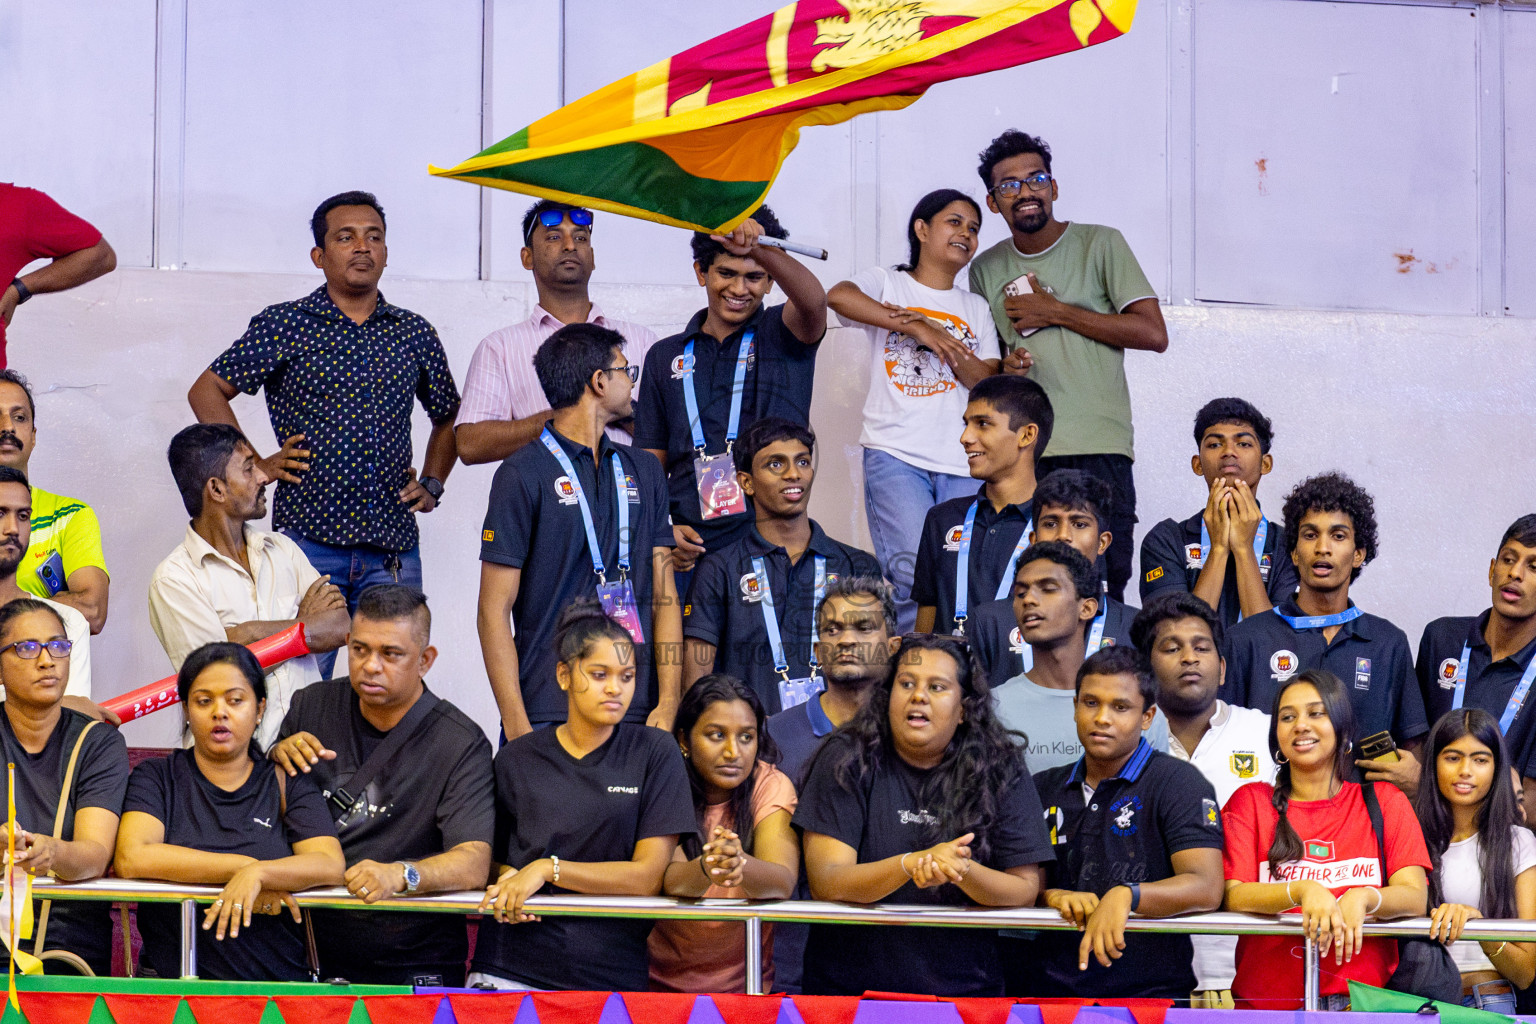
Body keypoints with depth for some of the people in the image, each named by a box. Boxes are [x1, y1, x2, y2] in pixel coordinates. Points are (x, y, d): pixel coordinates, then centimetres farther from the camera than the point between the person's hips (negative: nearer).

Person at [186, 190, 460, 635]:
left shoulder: (414, 334, 13)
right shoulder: (283, 325, 3)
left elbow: (449, 418, 27)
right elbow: (206, 392, 6)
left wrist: (432, 483, 13)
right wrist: (255, 466, -1)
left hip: (393, 548, 3)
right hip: (307, 540, -3)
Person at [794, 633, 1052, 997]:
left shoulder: (1001, 771, 7)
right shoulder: (848, 760, 3)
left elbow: (1025, 890, 5)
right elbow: (824, 884, -5)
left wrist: (963, 870, -15)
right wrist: (911, 864, -21)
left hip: (963, 990, 0)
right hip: (850, 987, 0)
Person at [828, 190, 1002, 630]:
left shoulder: (975, 308, 23)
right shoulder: (887, 284, 10)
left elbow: (990, 384, 10)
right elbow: (838, 296, -14)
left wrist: (945, 345, -7)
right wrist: (918, 327, -16)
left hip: (963, 462, 4)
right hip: (895, 454, -4)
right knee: (913, 576, -18)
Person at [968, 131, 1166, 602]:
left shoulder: (1100, 244, 5)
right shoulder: (986, 269, 17)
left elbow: (1153, 334, -4)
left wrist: (1054, 311, -4)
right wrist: (1004, 369, 2)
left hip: (1098, 447, -3)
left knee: (1103, 589, -11)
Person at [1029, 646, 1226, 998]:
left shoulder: (1178, 784, 3)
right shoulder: (1042, 789, 19)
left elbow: (1206, 889, -11)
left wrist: (1125, 896, -28)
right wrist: (1051, 896, -8)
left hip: (1146, 994, -4)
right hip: (1042, 992, 4)